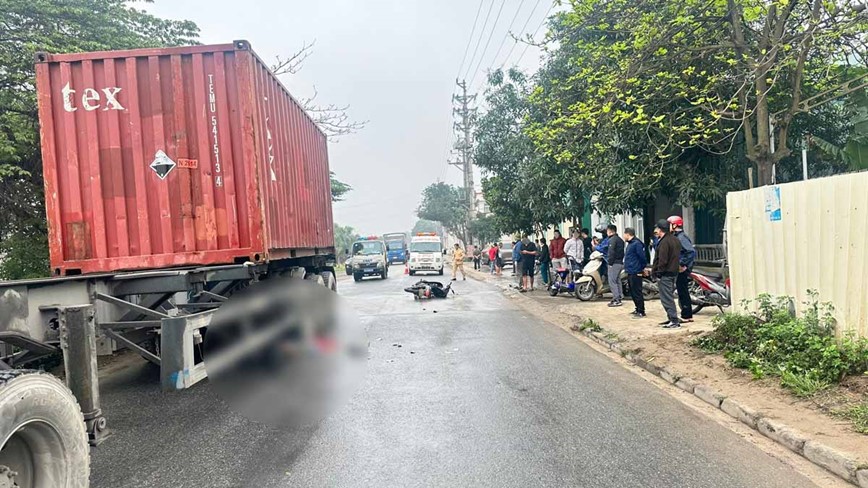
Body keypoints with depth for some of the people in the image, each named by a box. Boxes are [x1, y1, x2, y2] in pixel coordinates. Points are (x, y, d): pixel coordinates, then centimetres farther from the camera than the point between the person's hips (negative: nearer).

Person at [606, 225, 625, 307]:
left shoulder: (612, 239, -13)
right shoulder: (620, 239, 17)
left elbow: (611, 252, -19)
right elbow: (622, 252, 18)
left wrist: (610, 262, -16)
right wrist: (621, 260, 16)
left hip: (614, 263, -9)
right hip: (620, 263, 9)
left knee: (612, 282, -7)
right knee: (618, 281, 15)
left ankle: (616, 300, -9)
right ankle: (620, 297, 18)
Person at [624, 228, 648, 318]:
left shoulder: (636, 244, -16)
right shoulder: (630, 244, 16)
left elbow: (642, 257, -18)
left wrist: (642, 269, -8)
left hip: (636, 273, -10)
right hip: (630, 273, 10)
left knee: (637, 293, -5)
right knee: (632, 293, 16)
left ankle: (641, 311, 1)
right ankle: (637, 309, 26)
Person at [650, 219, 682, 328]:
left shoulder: (664, 242, -18)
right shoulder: (675, 240, 13)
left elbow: (662, 260, -21)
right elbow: (677, 256, 19)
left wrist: (658, 273, -15)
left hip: (665, 274, -10)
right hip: (674, 272, 10)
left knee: (667, 298, -6)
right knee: (669, 297, 19)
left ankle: (674, 321, -6)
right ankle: (671, 318, 26)